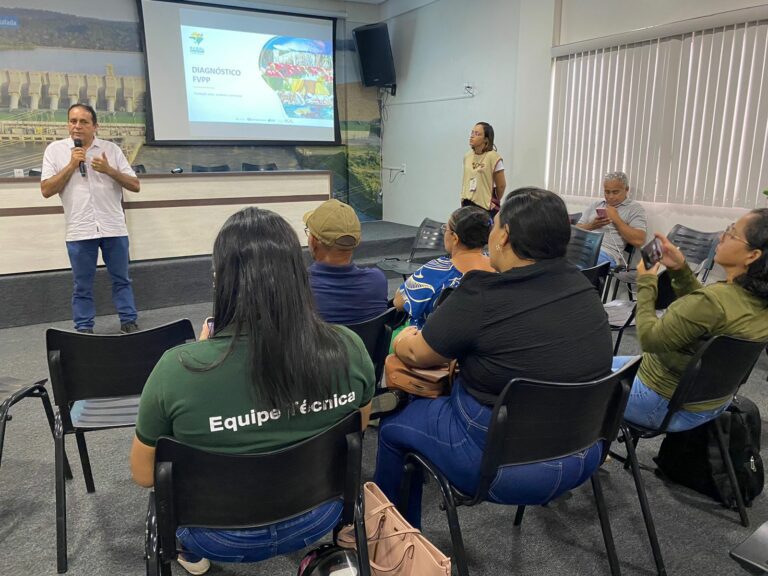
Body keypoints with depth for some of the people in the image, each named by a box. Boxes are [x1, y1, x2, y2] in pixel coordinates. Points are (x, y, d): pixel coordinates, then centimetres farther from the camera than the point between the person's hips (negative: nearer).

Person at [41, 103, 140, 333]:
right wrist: (71, 165, -8)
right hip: (79, 231, 0)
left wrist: (109, 170, -11)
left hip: (114, 228, 1)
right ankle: (84, 330, 16)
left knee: (121, 279, 9)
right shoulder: (55, 149, 5)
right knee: (82, 286, 7)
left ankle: (129, 322, 19)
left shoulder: (111, 149, 6)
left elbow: (135, 185, 4)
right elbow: (46, 190, -1)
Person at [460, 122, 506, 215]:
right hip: (468, 204, 5)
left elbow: (501, 185, -6)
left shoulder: (493, 157, -12)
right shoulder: (467, 156, 6)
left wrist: (495, 202, 4)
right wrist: (463, 196, 11)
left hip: (486, 206, -5)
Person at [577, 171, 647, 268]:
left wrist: (616, 219, -1)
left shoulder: (635, 208, 11)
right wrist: (592, 225, -2)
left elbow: (639, 241, -3)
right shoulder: (596, 205, 25)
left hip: (607, 252, -5)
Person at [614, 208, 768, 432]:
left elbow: (649, 339, -25)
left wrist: (646, 284, -13)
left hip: (666, 406, -8)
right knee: (618, 364, 30)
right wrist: (681, 270, -3)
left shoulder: (714, 300, -35)